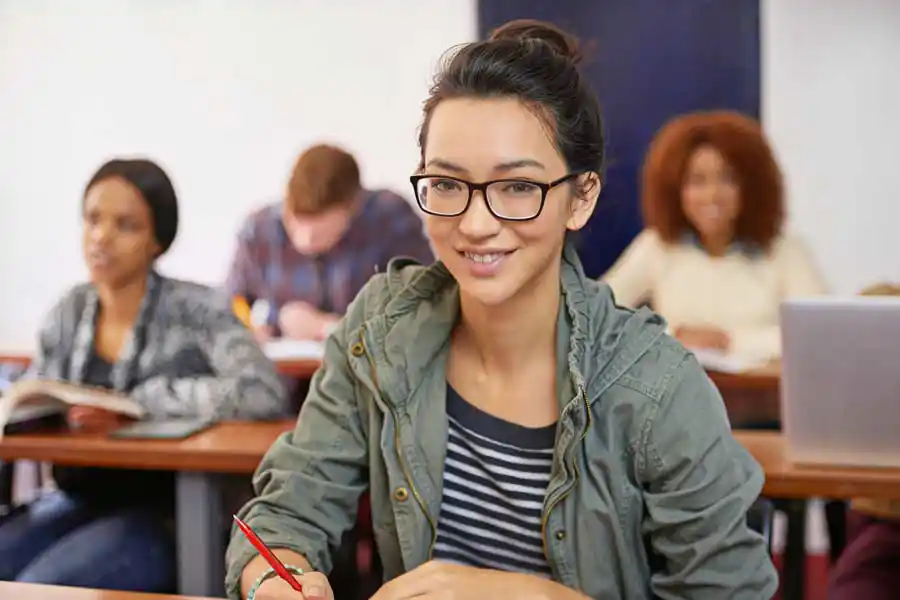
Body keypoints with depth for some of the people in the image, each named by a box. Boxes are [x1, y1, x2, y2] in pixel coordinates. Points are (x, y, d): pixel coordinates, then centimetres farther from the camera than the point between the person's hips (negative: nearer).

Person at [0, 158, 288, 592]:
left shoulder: (193, 309, -9)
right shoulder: (68, 313, 8)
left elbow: (264, 394, -24)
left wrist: (137, 404, -20)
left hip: (164, 512, -5)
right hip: (75, 501, 5)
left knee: (37, 588, -26)